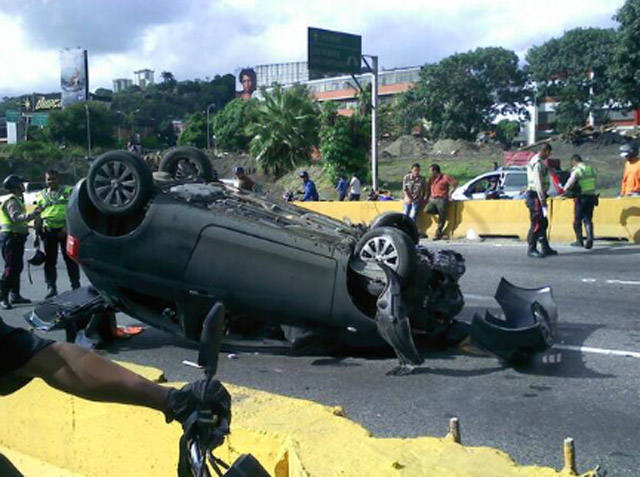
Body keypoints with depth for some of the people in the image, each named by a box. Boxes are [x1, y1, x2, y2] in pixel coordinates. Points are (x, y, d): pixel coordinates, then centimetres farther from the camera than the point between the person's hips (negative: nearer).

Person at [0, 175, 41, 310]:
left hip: (16, 237, 11)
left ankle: (15, 295, 22)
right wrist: (32, 215, -39)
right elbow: (16, 217, -29)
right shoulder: (11, 200, -14)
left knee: (17, 267, 14)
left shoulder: (17, 199, 19)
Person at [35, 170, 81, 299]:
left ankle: (76, 286, 7)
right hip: (48, 231, 3)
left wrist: (67, 228, -13)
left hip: (65, 230, -3)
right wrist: (37, 235, 9)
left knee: (70, 259, 0)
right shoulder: (41, 195, 14)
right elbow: (38, 217, 15)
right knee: (49, 260, 5)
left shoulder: (69, 191, 4)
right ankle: (51, 287, 11)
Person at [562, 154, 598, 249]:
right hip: (592, 196, 6)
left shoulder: (576, 171, -12)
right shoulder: (591, 169, 10)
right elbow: (594, 183, 14)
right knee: (588, 219, 9)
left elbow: (569, 185, -14)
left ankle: (579, 240, 12)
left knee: (577, 220, 8)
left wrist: (565, 189, 6)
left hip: (581, 198, -6)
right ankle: (590, 238, -7)